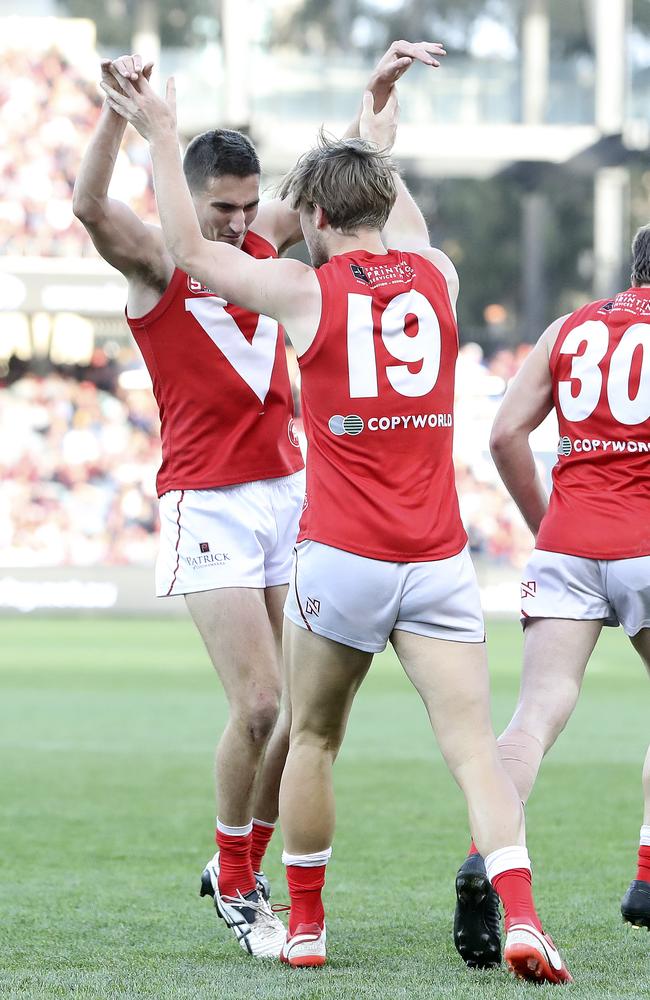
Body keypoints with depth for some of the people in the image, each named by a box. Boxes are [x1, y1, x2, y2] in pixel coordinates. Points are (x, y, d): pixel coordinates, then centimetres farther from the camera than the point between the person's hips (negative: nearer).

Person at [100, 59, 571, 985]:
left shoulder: (306, 289, -3)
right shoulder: (436, 277, 8)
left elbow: (190, 249, 9)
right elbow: (407, 229, 33)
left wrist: (161, 135, 17)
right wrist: (380, 143, 51)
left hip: (341, 558, -2)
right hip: (438, 560, 2)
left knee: (312, 741, 15)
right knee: (474, 746, -5)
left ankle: (306, 927, 22)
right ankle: (520, 918, -21)